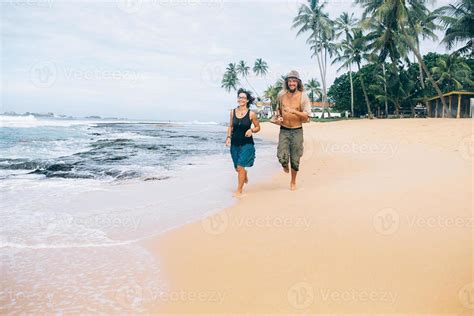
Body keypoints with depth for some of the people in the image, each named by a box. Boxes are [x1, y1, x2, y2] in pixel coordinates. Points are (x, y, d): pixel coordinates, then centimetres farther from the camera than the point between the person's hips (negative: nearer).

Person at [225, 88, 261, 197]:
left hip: (247, 143, -4)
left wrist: (251, 130, -16)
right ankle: (245, 175, 50)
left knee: (240, 167, -13)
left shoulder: (251, 114, -7)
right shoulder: (233, 112, 3)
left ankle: (239, 191, 0)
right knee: (237, 168, 14)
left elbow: (258, 127, 3)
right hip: (235, 143, 4)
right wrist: (228, 137, 0)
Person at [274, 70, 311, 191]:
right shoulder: (281, 95, 1)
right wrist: (278, 117, -1)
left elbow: (307, 116, -14)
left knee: (295, 159, 6)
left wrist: (294, 111, -28)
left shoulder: (303, 96, -8)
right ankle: (285, 165, 26)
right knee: (282, 157, -13)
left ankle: (293, 182, 29)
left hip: (297, 131, -1)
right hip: (284, 130, 1)